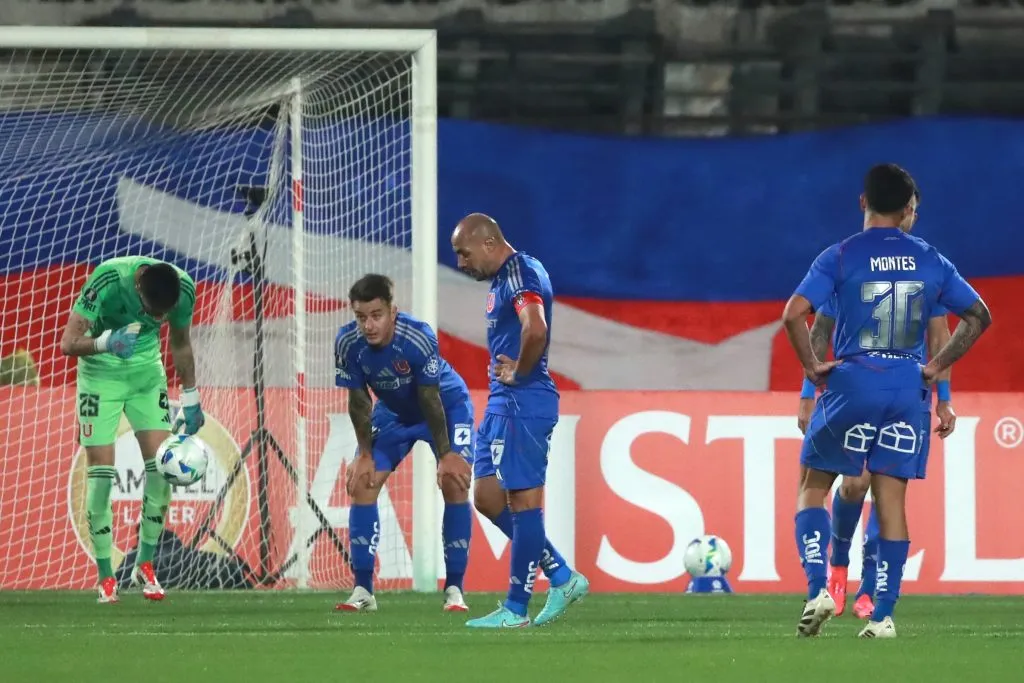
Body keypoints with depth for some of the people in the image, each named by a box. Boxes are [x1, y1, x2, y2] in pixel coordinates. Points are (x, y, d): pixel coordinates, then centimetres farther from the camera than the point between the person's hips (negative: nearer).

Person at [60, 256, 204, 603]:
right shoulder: (108, 279, -30)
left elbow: (180, 344, 3)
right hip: (101, 371, -3)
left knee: (162, 464, -8)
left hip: (146, 369, 3)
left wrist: (190, 401, 8)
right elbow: (68, 343, -29)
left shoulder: (183, 288, -17)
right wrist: (106, 343, -47)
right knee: (101, 470, -9)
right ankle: (105, 577, -1)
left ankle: (145, 565, 7)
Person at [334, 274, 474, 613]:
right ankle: (363, 591, -1)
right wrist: (364, 455, -10)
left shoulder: (418, 337, -37)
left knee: (455, 482, -18)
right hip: (393, 412, 4)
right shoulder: (348, 342, -26)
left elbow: (430, 399, -28)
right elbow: (358, 401, -13)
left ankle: (454, 589, -10)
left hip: (448, 405, -4)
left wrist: (445, 455, -22)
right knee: (361, 483, -7)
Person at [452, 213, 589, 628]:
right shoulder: (504, 278, 17)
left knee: (523, 500, -5)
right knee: (487, 497, 10)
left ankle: (516, 610, -1)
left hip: (522, 403, -11)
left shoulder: (520, 274, -15)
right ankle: (562, 577, 16)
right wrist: (509, 370, 11)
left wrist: (518, 373, -17)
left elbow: (535, 329, -32)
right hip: (503, 403, 11)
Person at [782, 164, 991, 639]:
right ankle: (883, 614, 2)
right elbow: (978, 317, 11)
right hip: (908, 387, 3)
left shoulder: (841, 257, -3)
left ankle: (817, 589, -10)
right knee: (890, 500, 6)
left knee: (812, 487, 9)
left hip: (852, 383, -3)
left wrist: (812, 367, -2)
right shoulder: (930, 261, 7)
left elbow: (794, 314, -13)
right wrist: (936, 367, 12)